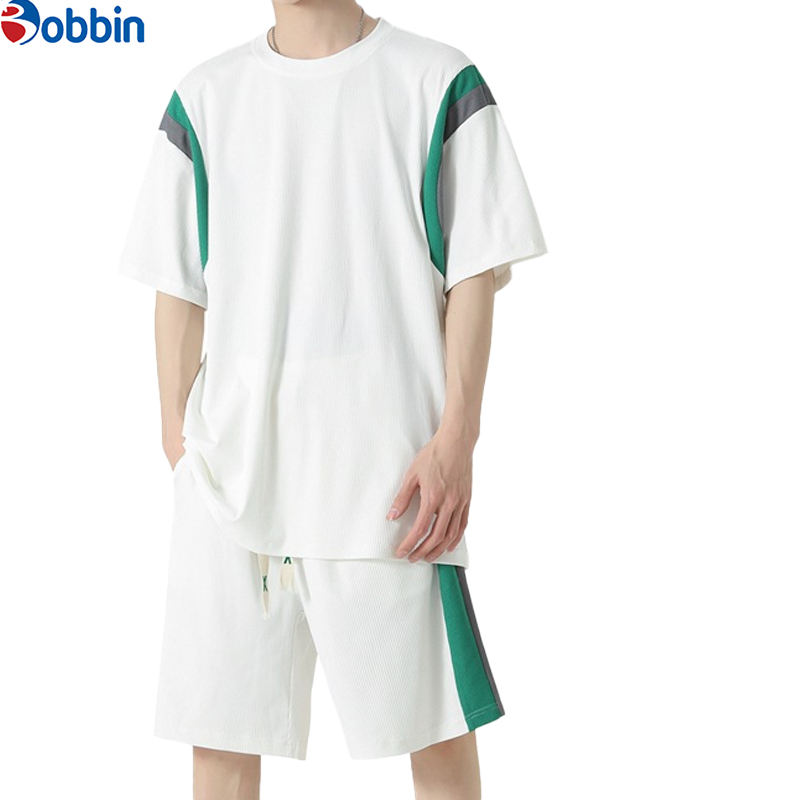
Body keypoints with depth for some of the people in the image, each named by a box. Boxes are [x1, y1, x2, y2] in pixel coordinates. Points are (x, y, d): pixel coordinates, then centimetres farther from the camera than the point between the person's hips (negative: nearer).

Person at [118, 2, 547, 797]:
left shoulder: (439, 85, 4)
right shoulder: (203, 98, 12)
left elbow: (475, 275, -1)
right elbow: (178, 290, 11)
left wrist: (456, 439, -9)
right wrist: (179, 439, 3)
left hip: (389, 463, -2)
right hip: (232, 460, 3)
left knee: (433, 718, 5)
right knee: (219, 729, 7)